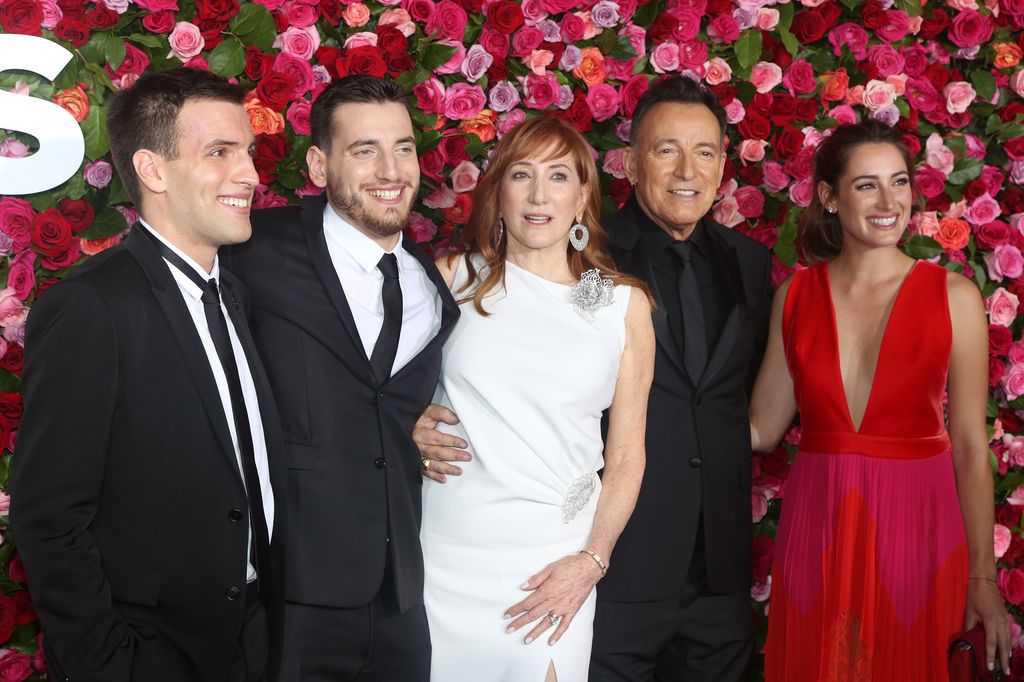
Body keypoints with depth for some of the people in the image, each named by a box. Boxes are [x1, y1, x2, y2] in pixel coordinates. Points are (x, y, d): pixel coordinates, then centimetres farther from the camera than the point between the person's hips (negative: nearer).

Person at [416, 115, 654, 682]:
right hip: (443, 554, 0)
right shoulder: (455, 278, 1)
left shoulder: (624, 305, 2)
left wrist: (591, 561, -5)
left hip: (554, 564, 0)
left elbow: (626, 455, 4)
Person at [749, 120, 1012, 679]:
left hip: (916, 527, -1)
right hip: (815, 526, 2)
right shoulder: (796, 295, 2)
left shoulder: (953, 296, -5)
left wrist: (982, 578, -4)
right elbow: (761, 428, 2)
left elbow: (971, 447, -4)